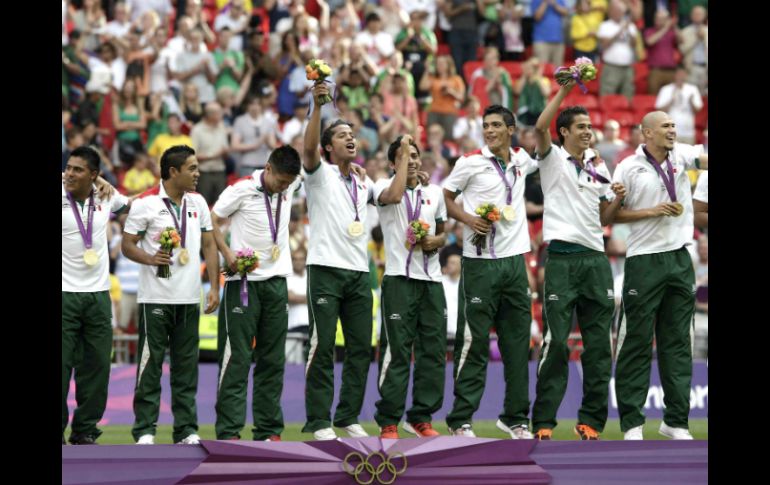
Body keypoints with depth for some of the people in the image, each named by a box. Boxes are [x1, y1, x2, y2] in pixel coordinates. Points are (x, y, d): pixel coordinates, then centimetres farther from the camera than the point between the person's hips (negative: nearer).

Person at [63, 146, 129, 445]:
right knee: (60, 365, -4)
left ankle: (85, 431, 15)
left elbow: (130, 205, 27)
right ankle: (58, 429, 2)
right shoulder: (61, 199, -7)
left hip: (98, 294, 4)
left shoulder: (106, 197, 5)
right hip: (64, 294, -4)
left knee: (96, 365, 6)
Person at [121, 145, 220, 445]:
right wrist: (150, 258, -24)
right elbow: (127, 244, -4)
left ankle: (186, 430, 11)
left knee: (187, 366, 6)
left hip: (190, 298, 5)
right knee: (150, 364, -3)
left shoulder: (198, 203, 11)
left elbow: (209, 245, 14)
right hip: (155, 297, -5)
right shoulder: (145, 203, -6)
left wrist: (214, 287, 6)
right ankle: (144, 430, 1)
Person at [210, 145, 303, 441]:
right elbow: (212, 221, -5)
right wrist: (228, 254, -15)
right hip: (244, 281, -5)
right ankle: (228, 432, -6)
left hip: (276, 281, 5)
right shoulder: (242, 190, -10)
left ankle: (269, 430, 13)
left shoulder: (289, 186, 5)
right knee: (237, 358, -6)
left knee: (273, 359, 8)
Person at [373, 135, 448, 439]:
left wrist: (435, 241, -1)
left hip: (432, 280, 5)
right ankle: (388, 421, -1)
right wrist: (402, 152, -14)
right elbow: (393, 196, -24)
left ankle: (421, 418, 13)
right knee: (397, 352, -6)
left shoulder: (434, 192, 15)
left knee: (433, 351, 4)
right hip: (399, 279, -5)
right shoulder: (383, 186, 1)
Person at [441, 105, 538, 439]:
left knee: (518, 343, 8)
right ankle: (461, 421, 0)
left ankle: (515, 417, 16)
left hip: (514, 260, 5)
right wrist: (468, 219, -13)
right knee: (474, 343, -4)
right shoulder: (471, 162, -3)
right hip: (480, 262, -5)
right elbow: (444, 196, 3)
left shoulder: (521, 160, 10)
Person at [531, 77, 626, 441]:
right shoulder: (553, 159, 3)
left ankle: (591, 420, 10)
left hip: (595, 258, 5)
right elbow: (540, 127, -17)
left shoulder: (598, 167, 17)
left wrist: (618, 199, 2)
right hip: (562, 257, -5)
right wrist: (565, 90, -19)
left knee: (598, 344, 3)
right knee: (556, 342, -7)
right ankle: (543, 421, -2)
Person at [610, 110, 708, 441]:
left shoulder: (681, 155, 7)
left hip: (680, 259, 5)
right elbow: (613, 214, -2)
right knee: (638, 342, -2)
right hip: (644, 261, -4)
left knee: (678, 342, 7)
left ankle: (676, 420, 12)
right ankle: (632, 422, 2)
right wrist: (652, 212, -11)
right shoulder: (629, 168, -3)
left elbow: (704, 159, -10)